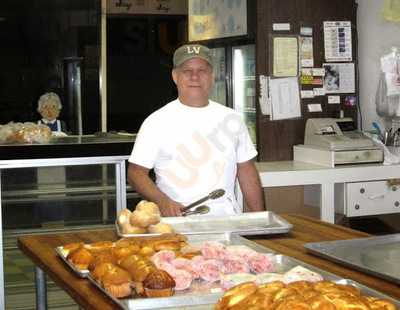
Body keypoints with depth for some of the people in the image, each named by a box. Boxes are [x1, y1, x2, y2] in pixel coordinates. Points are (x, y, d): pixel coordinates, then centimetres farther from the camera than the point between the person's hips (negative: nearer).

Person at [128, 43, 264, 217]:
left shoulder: (231, 119, 14)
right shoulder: (156, 122, 4)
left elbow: (247, 172, 17)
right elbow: (136, 172, 3)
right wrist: (163, 202, -14)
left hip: (226, 218, 3)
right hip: (177, 221, -3)